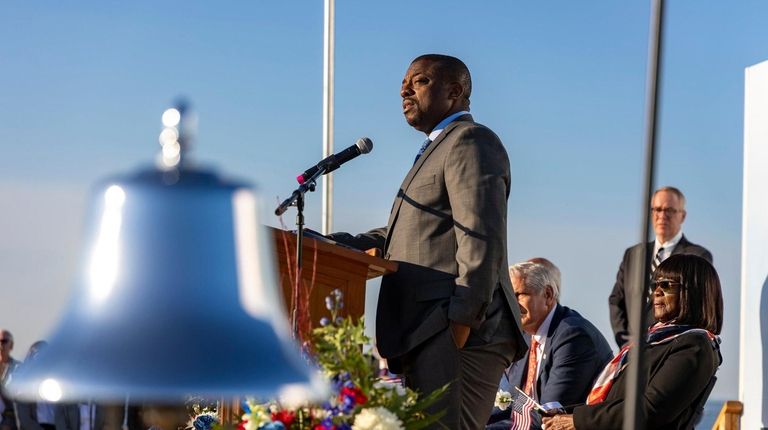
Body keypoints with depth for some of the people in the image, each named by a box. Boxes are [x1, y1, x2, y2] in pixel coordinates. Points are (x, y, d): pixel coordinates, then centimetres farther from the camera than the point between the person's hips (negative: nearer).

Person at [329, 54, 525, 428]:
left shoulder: (470, 141, -4)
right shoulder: (437, 150, 29)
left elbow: (481, 239, -16)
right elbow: (414, 234, 25)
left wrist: (461, 323, -22)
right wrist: (340, 244, 11)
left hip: (458, 338, -10)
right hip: (430, 340, 10)